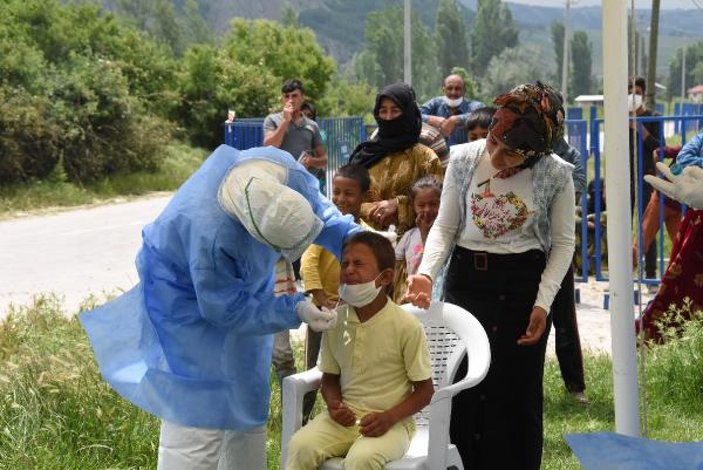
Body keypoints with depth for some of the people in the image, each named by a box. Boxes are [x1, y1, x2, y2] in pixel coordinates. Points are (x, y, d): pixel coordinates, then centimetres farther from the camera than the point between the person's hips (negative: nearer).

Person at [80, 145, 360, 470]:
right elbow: (228, 310, -27)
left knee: (247, 400, 15)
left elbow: (318, 210, -5)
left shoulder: (282, 168, -28)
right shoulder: (210, 235, -44)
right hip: (188, 298, -7)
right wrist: (296, 311, -31)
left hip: (240, 283, 7)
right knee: (199, 410, -10)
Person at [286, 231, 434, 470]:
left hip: (390, 422, -4)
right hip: (345, 417, 4)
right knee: (301, 445, -25)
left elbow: (424, 390, -3)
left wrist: (388, 418, -17)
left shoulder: (407, 327, -10)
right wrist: (333, 404, -8)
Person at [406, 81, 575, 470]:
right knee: (460, 389, 4)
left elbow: (563, 243, -2)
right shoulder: (464, 160, -7)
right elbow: (444, 227, 1)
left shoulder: (556, 175, -11)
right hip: (466, 277, 2)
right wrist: (426, 272, -16)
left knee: (514, 393, 3)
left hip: (522, 282, -2)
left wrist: (543, 302, -10)